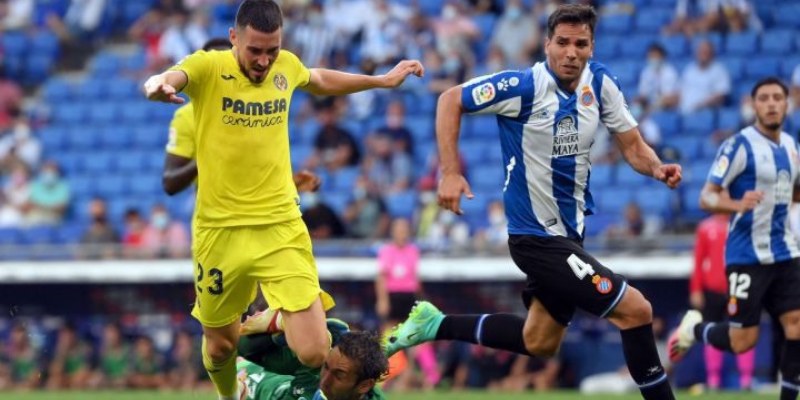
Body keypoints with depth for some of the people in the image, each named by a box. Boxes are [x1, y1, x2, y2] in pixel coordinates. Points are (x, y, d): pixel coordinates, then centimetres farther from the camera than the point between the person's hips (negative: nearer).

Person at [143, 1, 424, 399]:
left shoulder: (287, 66, 3)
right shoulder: (207, 67, -10)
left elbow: (320, 80, 27)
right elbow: (170, 79, -32)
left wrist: (382, 80, 33)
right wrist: (158, 85, -56)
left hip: (282, 228, 2)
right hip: (221, 229, -2)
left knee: (314, 353, -12)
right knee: (220, 344, 13)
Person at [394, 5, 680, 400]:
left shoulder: (599, 82, -3)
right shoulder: (523, 86, -21)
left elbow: (632, 146, 2)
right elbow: (450, 100, -12)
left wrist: (656, 167, -20)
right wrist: (450, 171, -20)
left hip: (569, 230, 8)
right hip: (537, 237, -8)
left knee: (539, 343, 22)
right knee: (635, 309, -15)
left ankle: (436, 326, 34)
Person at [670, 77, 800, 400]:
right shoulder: (739, 146, -12)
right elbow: (706, 198, -15)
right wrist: (737, 204, -34)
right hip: (747, 255, -6)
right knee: (743, 341, -4)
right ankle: (693, 329, 25)